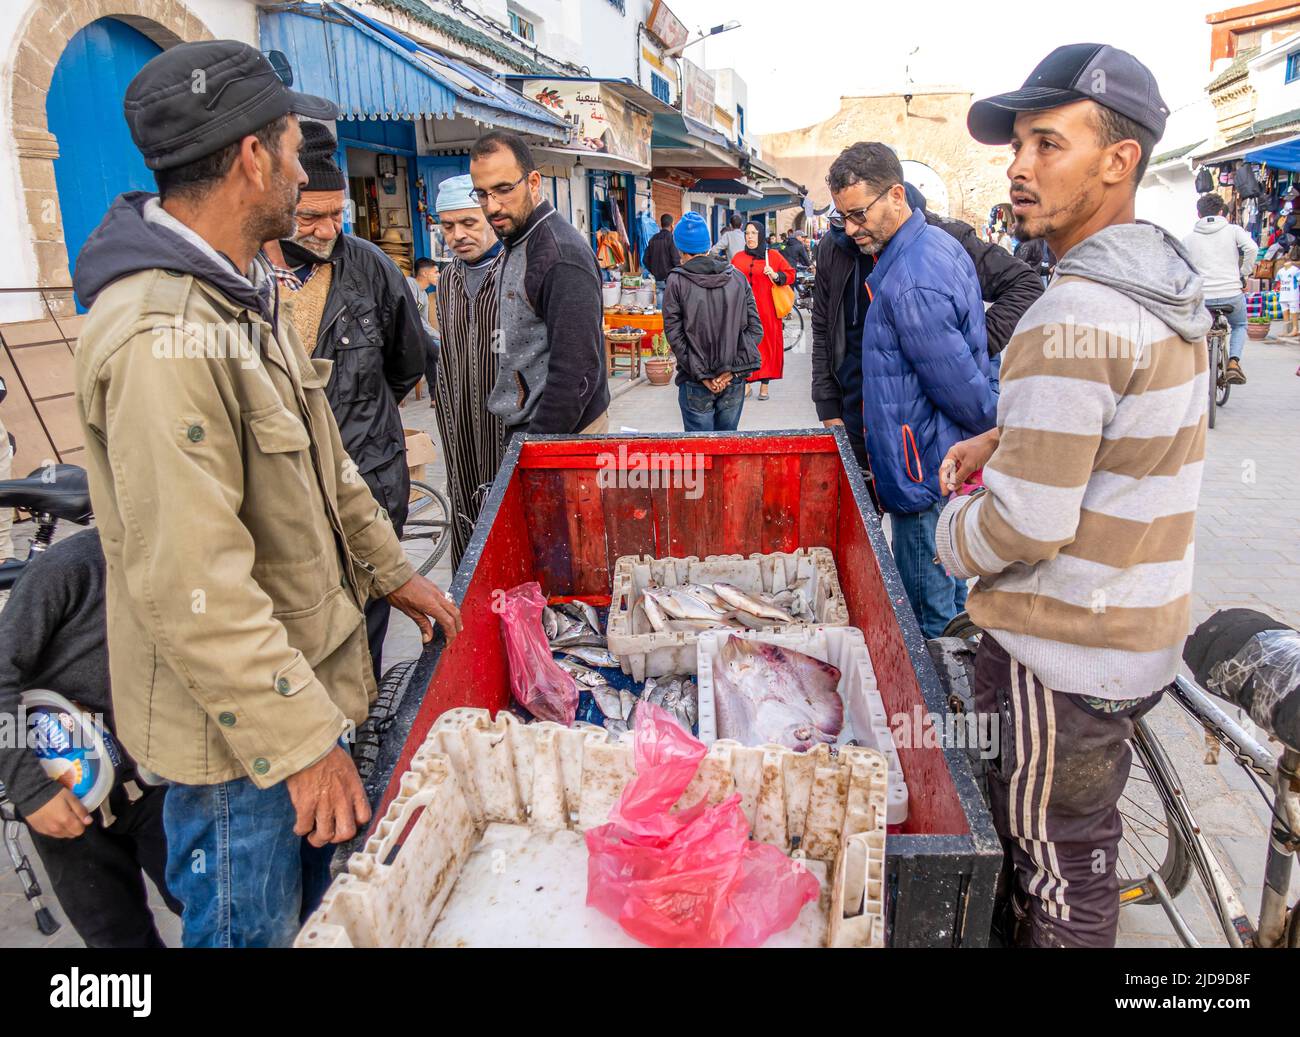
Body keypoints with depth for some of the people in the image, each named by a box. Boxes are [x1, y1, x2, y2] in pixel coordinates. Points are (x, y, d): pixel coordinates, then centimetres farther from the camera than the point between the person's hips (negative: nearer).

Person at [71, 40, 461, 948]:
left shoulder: (244, 291, 8)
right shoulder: (162, 338, -27)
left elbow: (321, 458, 17)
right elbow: (193, 589, -28)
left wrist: (389, 569, 18)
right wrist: (303, 740, -22)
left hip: (304, 677, 9)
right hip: (240, 732, -9)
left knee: (326, 901, 26)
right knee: (255, 927, 13)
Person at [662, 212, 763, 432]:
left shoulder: (677, 281, -5)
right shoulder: (738, 277, 5)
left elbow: (674, 334, -10)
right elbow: (755, 329, 1)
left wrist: (701, 375, -8)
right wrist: (732, 369, -4)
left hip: (695, 383, -3)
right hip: (734, 381, 3)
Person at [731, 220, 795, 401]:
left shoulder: (773, 255, 4)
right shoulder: (738, 258, 12)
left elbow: (791, 274, 6)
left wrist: (776, 276, -10)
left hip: (766, 311, -2)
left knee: (766, 344, 1)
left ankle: (764, 384, 9)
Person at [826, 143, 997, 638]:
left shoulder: (910, 283, -26)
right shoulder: (938, 242, 9)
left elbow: (960, 384, -22)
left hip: (923, 472, -11)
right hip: (948, 462, 11)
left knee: (928, 618, 3)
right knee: (950, 594, 24)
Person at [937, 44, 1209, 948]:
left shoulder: (1071, 320, -26)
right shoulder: (1173, 285, 5)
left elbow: (1026, 527, -27)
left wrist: (953, 534, -6)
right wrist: (1008, 437, 7)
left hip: (1065, 655, -9)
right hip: (1144, 635, 9)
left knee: (1057, 875, 11)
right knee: (1080, 848, 26)